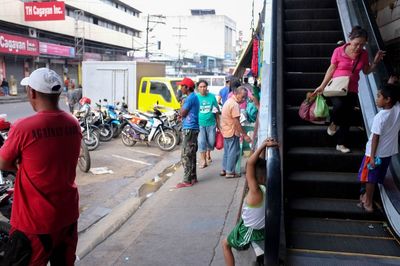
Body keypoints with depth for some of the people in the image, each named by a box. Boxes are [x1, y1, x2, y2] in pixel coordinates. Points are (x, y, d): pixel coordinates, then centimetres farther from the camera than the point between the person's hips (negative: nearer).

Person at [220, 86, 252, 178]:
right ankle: (230, 172, 6)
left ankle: (224, 170, 26)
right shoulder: (234, 104, -20)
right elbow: (236, 122, -23)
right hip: (232, 132, -10)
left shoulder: (229, 101, 12)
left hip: (226, 131, 10)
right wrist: (245, 135, -21)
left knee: (227, 151, 18)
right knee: (233, 152, 0)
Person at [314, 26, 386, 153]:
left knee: (348, 117, 5)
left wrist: (375, 61, -4)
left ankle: (341, 144, 20)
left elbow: (366, 71, 13)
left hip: (352, 90, 4)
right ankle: (334, 123, 1)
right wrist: (322, 86, -6)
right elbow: (331, 69, -3)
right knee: (339, 105, -33)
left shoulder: (364, 54, 0)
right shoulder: (339, 51, -10)